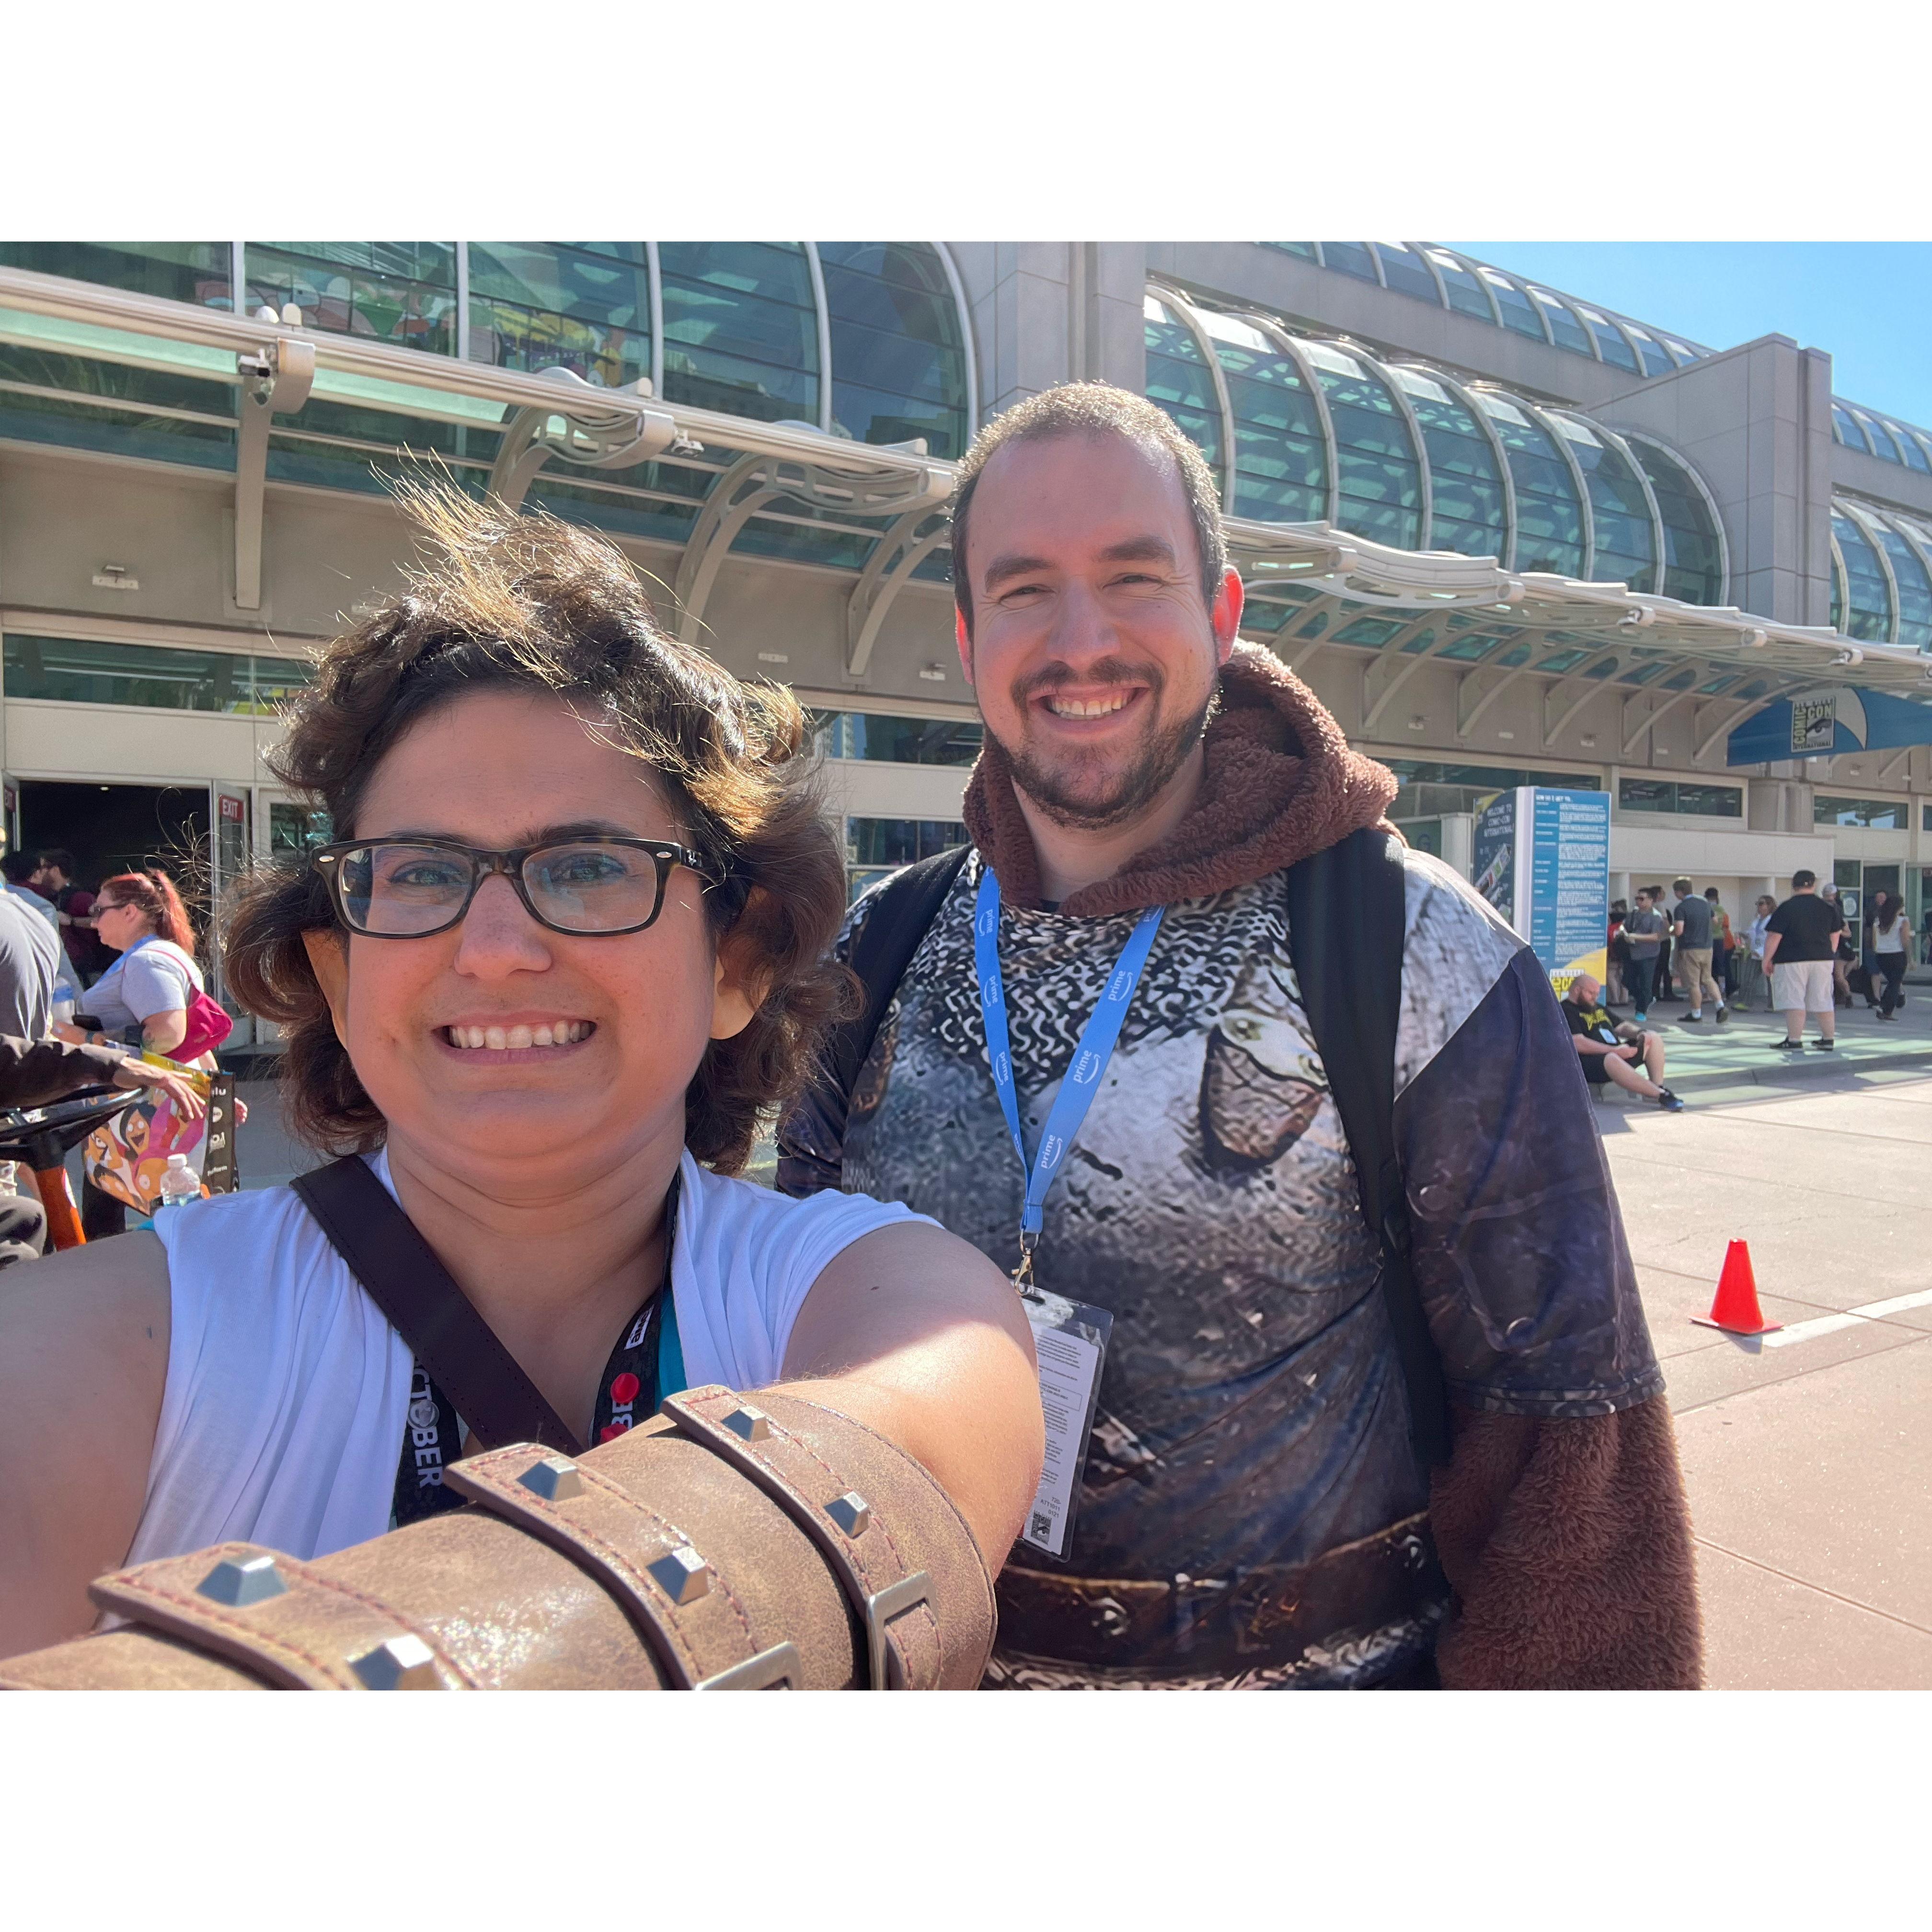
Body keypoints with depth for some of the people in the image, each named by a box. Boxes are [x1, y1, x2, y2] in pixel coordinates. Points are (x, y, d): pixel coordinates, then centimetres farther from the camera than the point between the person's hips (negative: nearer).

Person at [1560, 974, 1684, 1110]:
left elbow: (1621, 1027, 29)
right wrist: (1615, 1050, -22)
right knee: (1612, 1060, -41)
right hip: (1589, 1064, -10)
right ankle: (1662, 1095, -36)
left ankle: (1658, 1088, -18)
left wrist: (1640, 1033, 5)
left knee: (1654, 1038, 0)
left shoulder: (1597, 1007, 25)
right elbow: (1579, 1044, -19)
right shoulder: (1566, 1011, -6)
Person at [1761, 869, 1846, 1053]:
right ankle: (1829, 1039, 17)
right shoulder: (1828, 907, 7)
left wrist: (1767, 959, -4)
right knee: (1823, 1000, 12)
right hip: (1823, 959, 6)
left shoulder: (1786, 908, -10)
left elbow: (1774, 937, -12)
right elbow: (1835, 934, 15)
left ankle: (1794, 1041, -9)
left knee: (1793, 1001, -5)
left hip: (1792, 960, -5)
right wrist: (1830, 955, 27)